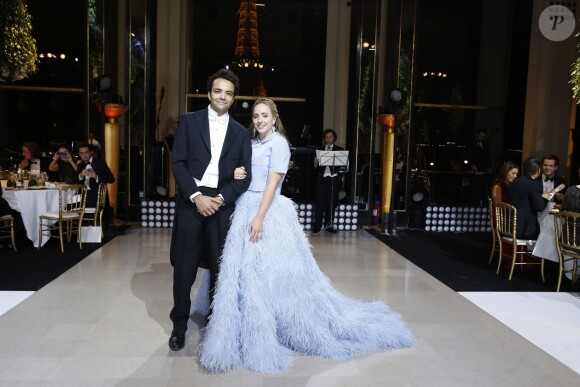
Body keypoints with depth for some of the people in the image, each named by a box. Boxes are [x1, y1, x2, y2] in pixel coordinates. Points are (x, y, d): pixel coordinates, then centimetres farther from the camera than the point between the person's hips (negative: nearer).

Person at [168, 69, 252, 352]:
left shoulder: (240, 133, 10)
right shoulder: (189, 121, 5)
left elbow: (245, 176, 5)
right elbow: (178, 163, -2)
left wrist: (221, 199, -10)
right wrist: (196, 196, -14)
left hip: (222, 204, 1)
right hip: (191, 201, -1)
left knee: (220, 267, 6)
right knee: (184, 266, 4)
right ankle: (179, 325, 21)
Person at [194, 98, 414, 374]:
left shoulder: (278, 143, -7)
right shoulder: (252, 143, 17)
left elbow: (273, 183, -15)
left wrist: (259, 218, -21)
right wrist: (237, 175, -2)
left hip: (266, 212, -8)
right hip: (244, 209, 8)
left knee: (263, 271, -5)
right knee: (239, 269, 11)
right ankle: (250, 334, 27)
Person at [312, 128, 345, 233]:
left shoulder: (339, 150, 8)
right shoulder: (319, 149, 11)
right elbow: (316, 165, 6)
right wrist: (315, 163, -16)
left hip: (333, 178, 0)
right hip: (321, 178, 0)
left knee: (331, 203, 4)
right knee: (319, 202, -2)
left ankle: (328, 224, 13)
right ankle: (317, 225, 2)